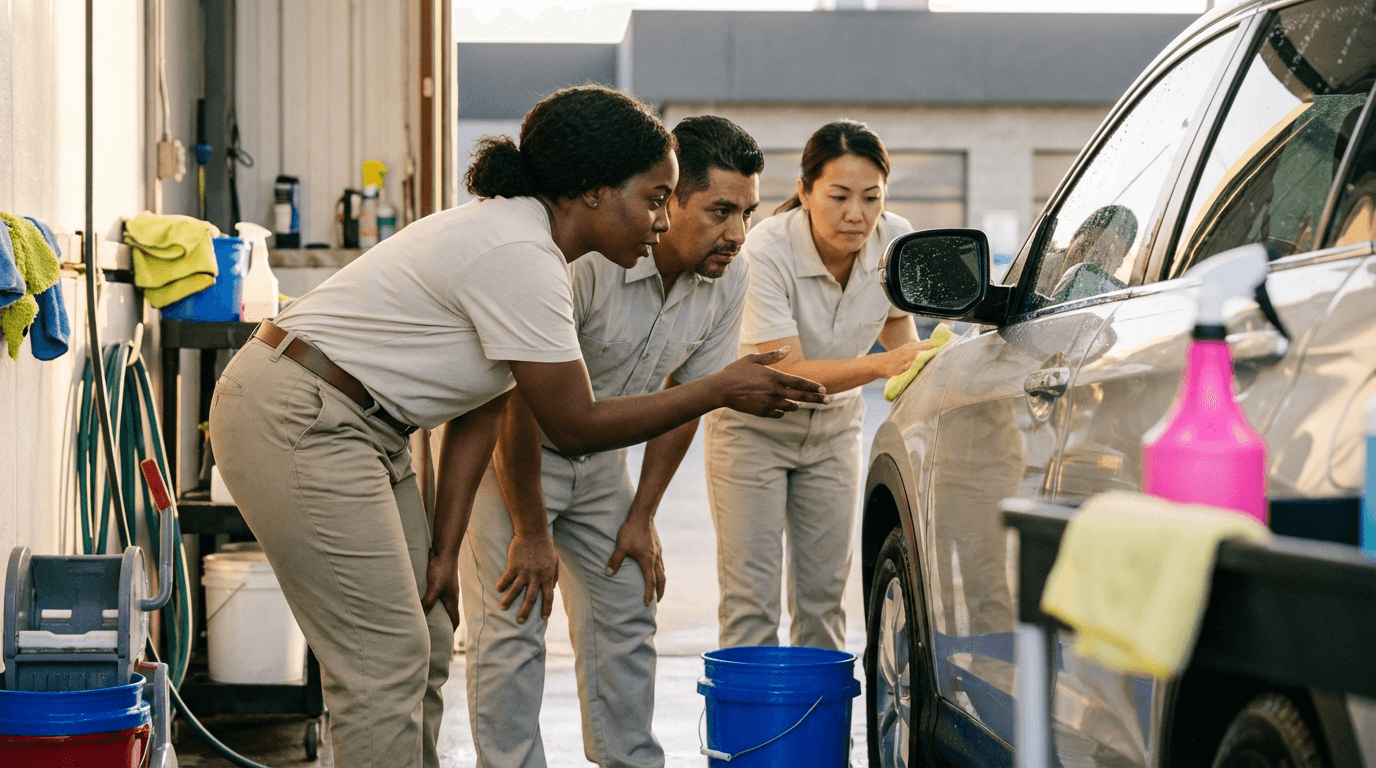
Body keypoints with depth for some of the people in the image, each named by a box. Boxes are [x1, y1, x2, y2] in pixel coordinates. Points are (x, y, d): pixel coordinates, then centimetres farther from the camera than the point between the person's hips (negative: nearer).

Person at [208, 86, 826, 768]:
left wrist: (443, 550, 6)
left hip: (353, 424, 10)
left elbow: (480, 411, 9)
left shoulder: (520, 236, 9)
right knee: (385, 661, -9)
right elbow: (576, 427, -17)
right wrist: (722, 391, -9)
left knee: (424, 640, 11)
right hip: (295, 422, -10)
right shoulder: (521, 257, -22)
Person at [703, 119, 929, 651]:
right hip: (754, 425, -4)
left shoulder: (895, 241, -16)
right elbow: (787, 372, -33)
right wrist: (881, 365, -46)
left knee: (823, 595, 5)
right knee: (751, 598, -8)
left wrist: (914, 358, -18)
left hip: (834, 425, 4)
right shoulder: (768, 250, -30)